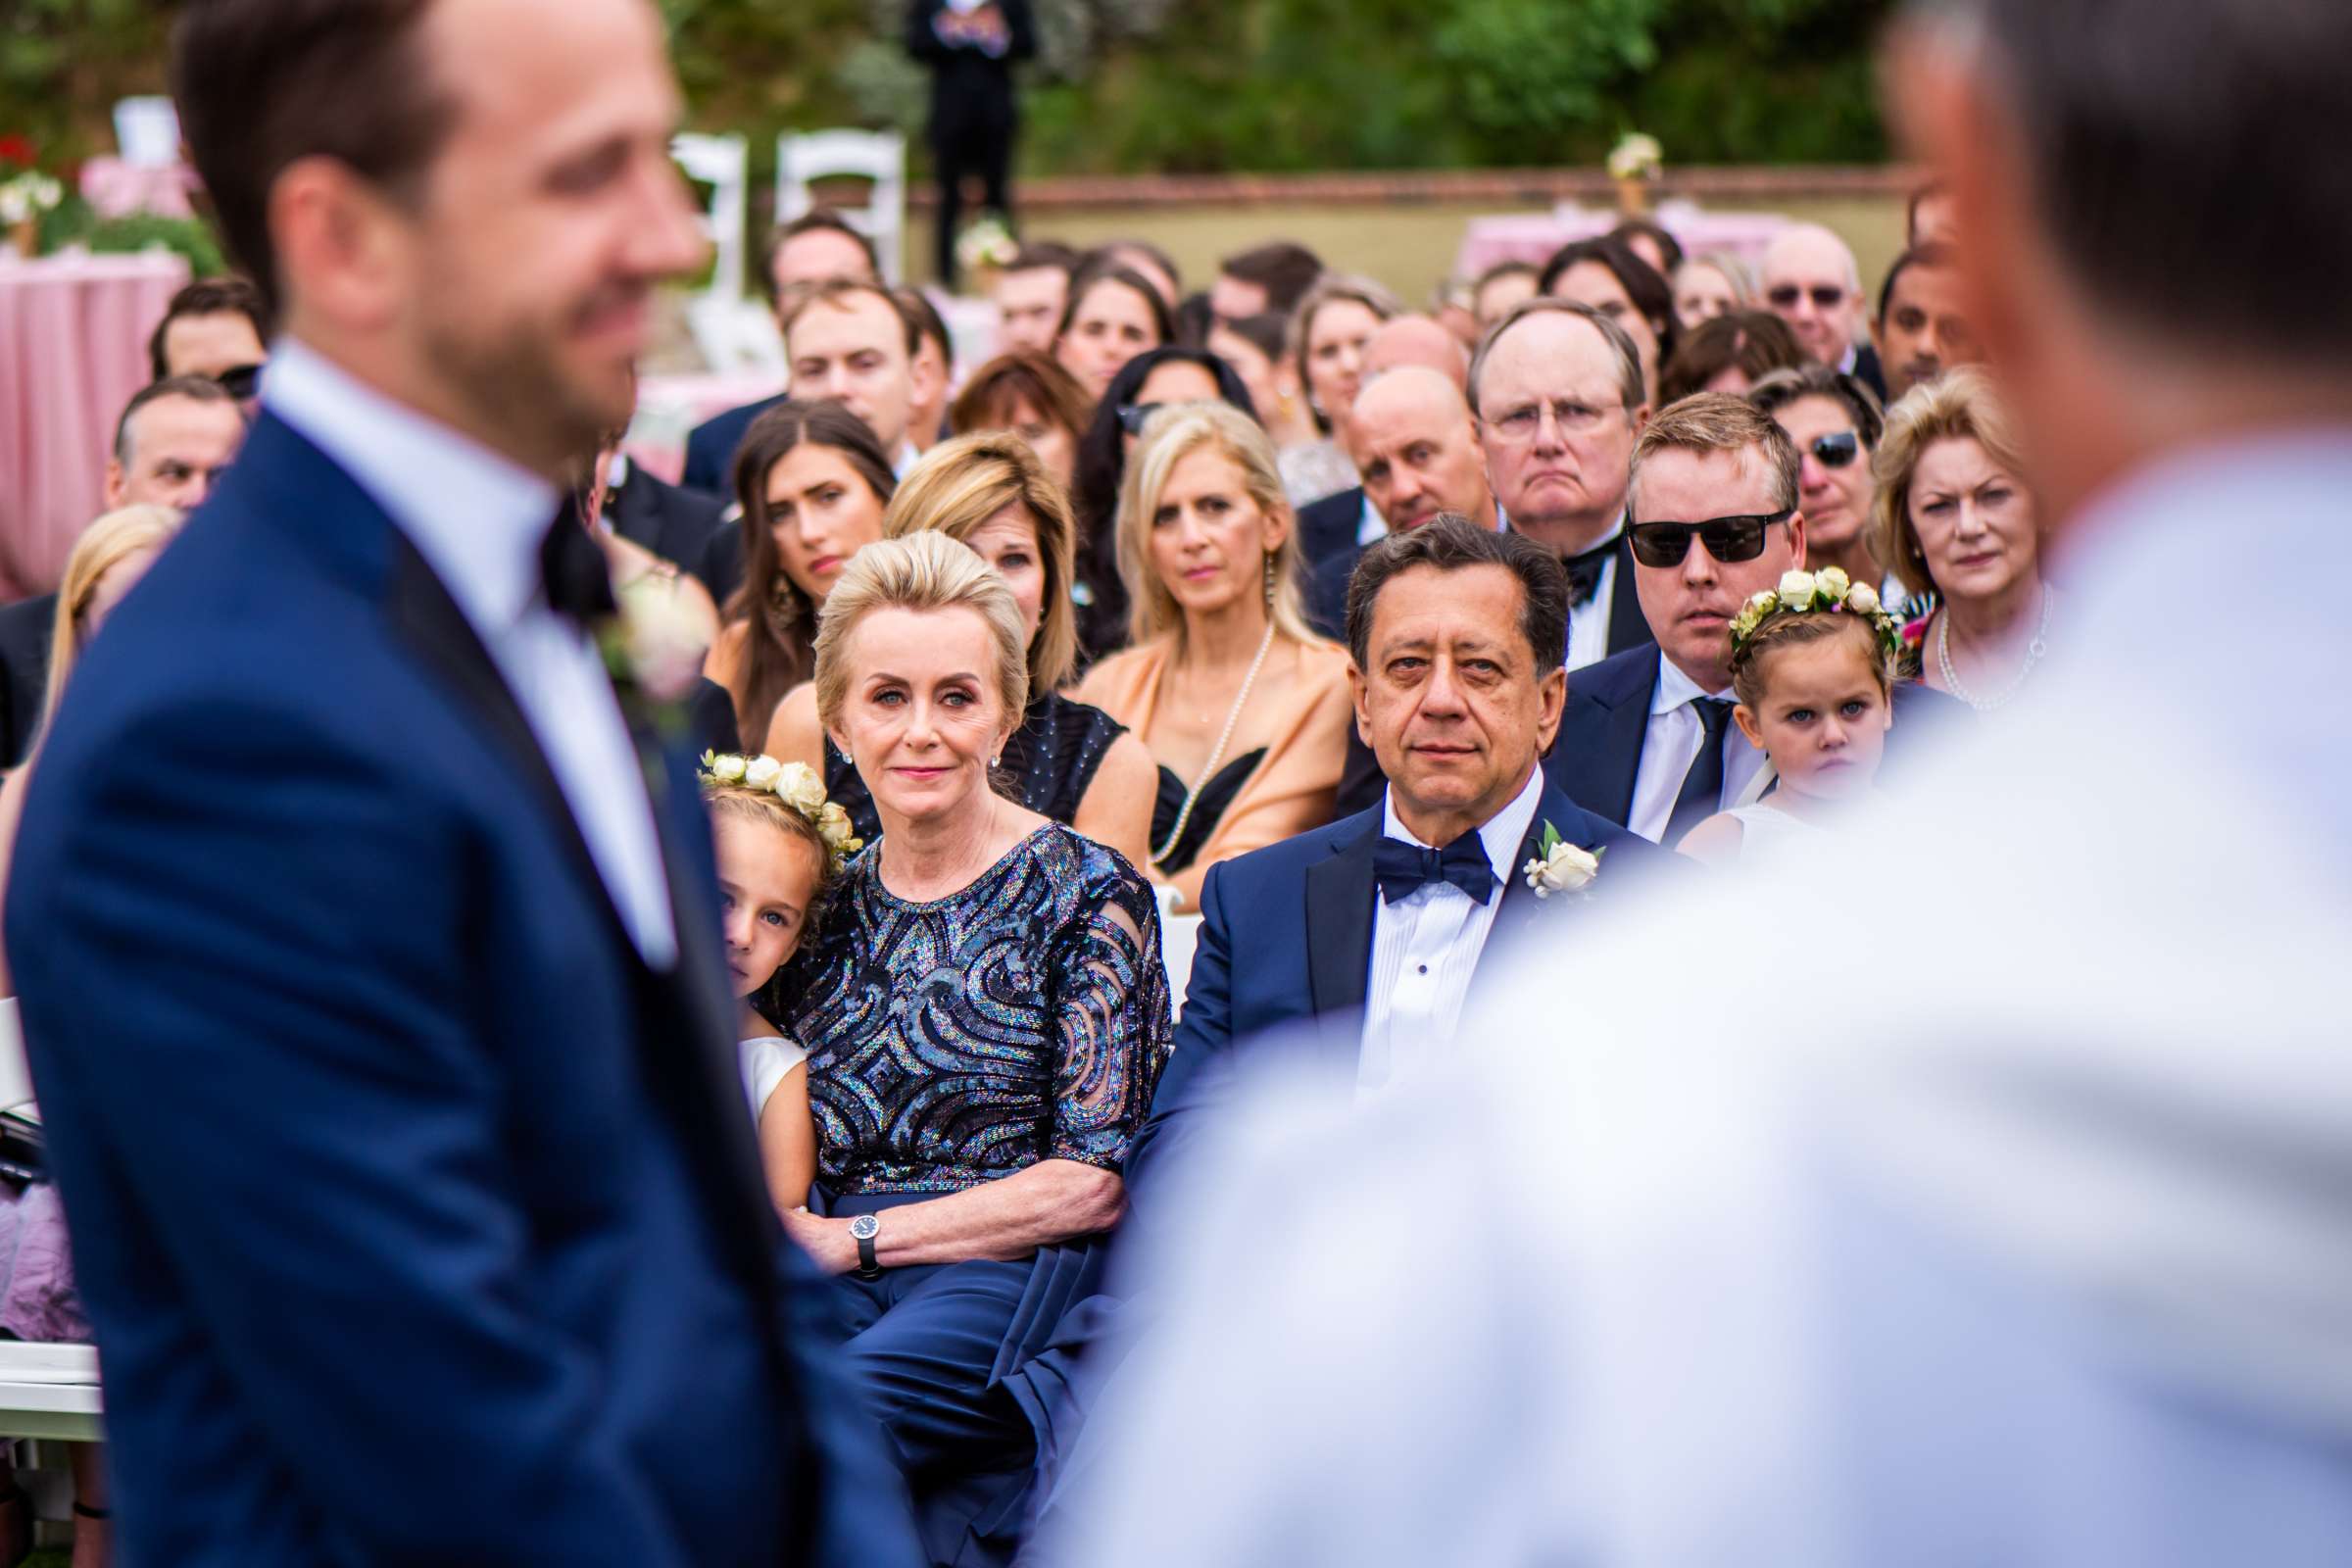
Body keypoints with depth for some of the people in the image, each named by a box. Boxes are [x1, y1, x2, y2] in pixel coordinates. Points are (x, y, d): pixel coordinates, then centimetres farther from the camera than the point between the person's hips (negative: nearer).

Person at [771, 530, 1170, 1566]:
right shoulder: (824, 900, 15)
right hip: (830, 1286, 4)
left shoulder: (1088, 896, 1)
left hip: (1006, 1283, -4)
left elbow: (1097, 1185, -4)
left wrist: (857, 1237, -7)